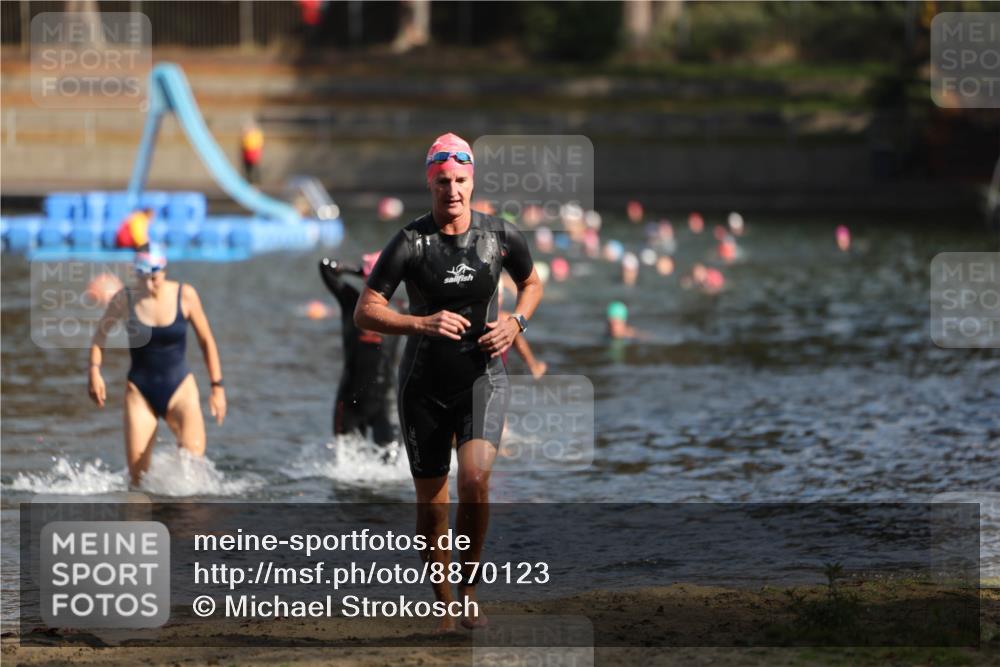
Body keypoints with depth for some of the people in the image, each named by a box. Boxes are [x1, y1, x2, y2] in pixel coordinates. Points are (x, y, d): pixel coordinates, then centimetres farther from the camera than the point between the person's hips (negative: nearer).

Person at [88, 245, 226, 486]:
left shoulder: (184, 295, -6)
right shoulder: (124, 300, -6)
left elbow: (206, 341, 4)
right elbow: (100, 336, 9)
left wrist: (217, 386, 0)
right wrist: (94, 371, -8)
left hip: (179, 386, -1)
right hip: (140, 389, 1)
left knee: (194, 451, -25)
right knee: (138, 476, -8)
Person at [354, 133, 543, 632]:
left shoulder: (500, 235, -2)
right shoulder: (410, 243, -10)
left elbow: (532, 282, 18)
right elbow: (365, 311, -11)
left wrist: (516, 323, -2)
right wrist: (423, 324, -24)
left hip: (483, 378, 0)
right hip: (424, 385, 0)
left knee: (475, 478, -24)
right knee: (431, 503, 3)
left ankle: (469, 588, -7)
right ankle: (445, 608, 21)